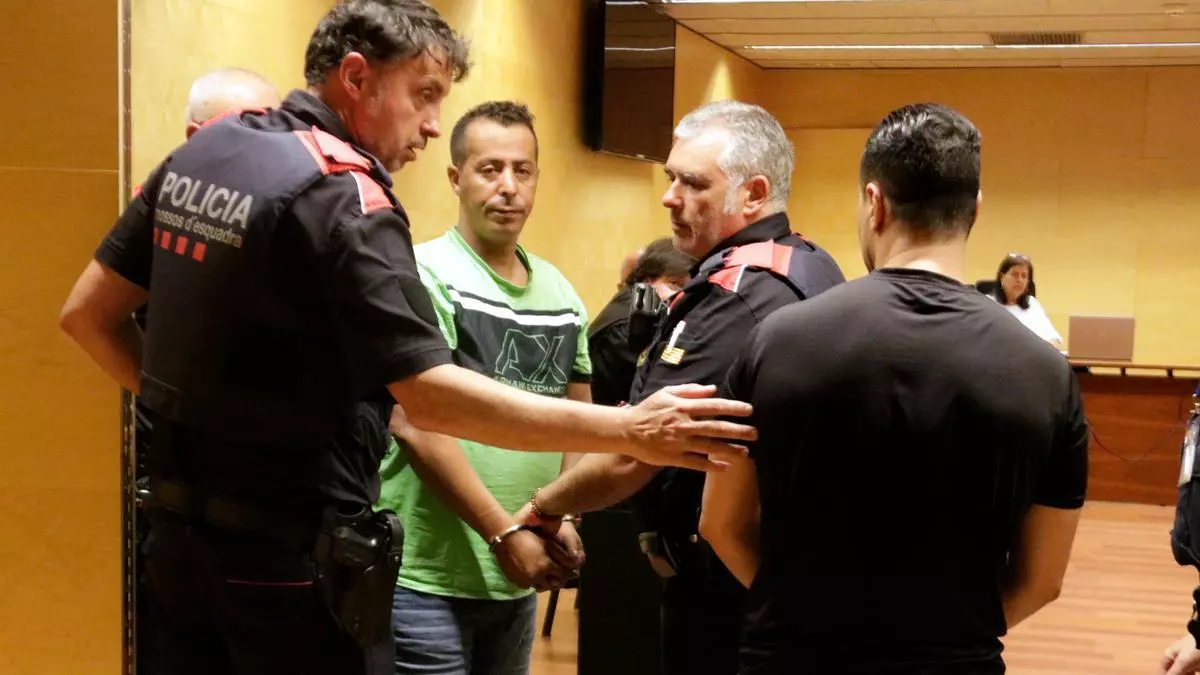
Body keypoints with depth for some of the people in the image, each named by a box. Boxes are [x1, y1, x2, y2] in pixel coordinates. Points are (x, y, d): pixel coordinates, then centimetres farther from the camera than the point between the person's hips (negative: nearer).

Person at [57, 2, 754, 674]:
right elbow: (430, 394, -26)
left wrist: (190, 408, 13)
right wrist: (630, 430, -25)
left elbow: (88, 314, 11)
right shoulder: (341, 195, -19)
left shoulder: (199, 154, 6)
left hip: (182, 527, 8)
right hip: (292, 551, -8)